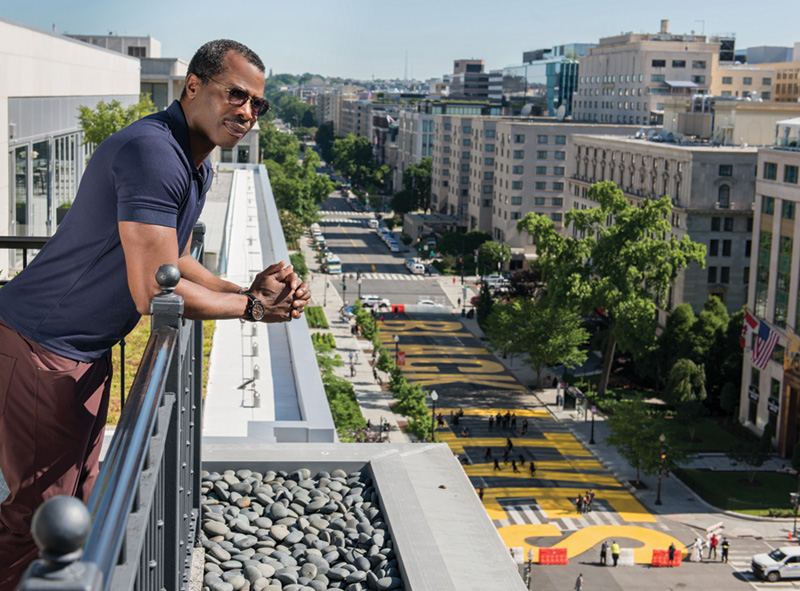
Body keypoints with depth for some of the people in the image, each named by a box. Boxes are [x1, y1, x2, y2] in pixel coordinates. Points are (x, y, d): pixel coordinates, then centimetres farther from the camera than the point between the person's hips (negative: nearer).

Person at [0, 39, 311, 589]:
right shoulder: (153, 152, -25)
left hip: (91, 351, 10)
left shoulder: (197, 165, 9)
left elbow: (176, 262, 16)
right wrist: (252, 306, -15)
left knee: (77, 496, 18)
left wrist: (248, 290, -1)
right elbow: (155, 292, -28)